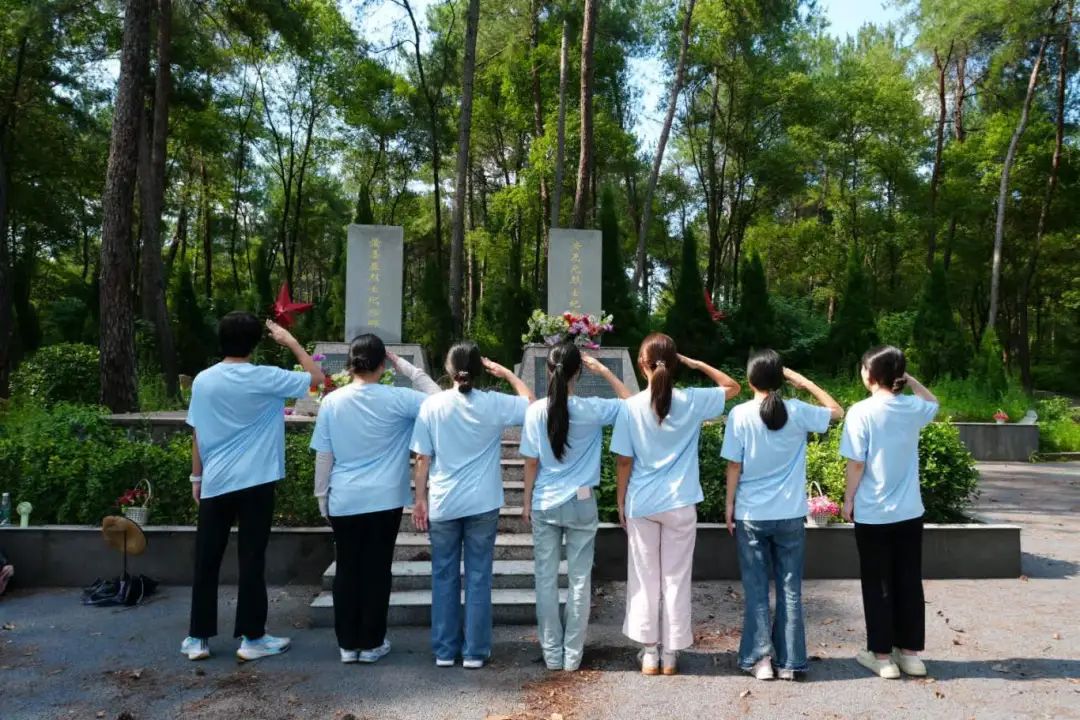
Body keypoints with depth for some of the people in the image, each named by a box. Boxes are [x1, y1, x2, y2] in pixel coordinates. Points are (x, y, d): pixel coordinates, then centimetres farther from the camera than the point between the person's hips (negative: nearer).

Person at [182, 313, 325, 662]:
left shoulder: (203, 381, 1)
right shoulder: (265, 378, -9)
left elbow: (196, 435, 6)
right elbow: (316, 376, -1)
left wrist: (196, 477, 16)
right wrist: (291, 341, 7)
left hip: (215, 483, 3)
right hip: (255, 483, -3)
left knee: (206, 561, 11)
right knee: (251, 559, 3)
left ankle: (198, 638, 19)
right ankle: (252, 638, 11)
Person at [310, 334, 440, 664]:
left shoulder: (331, 401, -3)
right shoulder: (395, 399, -9)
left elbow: (323, 456, 1)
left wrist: (322, 495, 12)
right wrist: (404, 366, 1)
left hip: (343, 501, 2)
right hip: (385, 500, -2)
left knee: (347, 570, 11)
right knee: (377, 570, 7)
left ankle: (348, 644, 19)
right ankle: (371, 643, 16)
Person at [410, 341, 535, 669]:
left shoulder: (432, 405, -6)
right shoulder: (494, 404, -7)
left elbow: (422, 459, -3)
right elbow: (531, 402, 10)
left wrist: (420, 499, 6)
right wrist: (506, 373, 12)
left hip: (443, 504, 1)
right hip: (483, 504, 0)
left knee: (444, 576, 12)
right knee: (478, 576, 9)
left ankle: (445, 650, 21)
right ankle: (475, 651, 16)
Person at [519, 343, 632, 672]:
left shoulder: (536, 410, -9)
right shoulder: (592, 409, -12)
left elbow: (531, 463, -3)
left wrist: (527, 502, 8)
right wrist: (604, 370, 2)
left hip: (544, 505, 1)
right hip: (581, 503, -1)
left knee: (546, 579, 11)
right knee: (579, 580, 11)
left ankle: (552, 654, 19)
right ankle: (572, 654, 18)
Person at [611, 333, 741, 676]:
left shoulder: (631, 407, -10)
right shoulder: (692, 401, -8)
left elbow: (624, 461, -6)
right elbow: (732, 387, 9)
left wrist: (620, 502, 5)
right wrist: (696, 364, 3)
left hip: (642, 504, 0)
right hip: (680, 505, 1)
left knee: (644, 578, 12)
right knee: (676, 578, 12)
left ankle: (649, 652, 18)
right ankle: (671, 653, 20)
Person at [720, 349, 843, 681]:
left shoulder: (740, 414, -9)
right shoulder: (797, 411, -5)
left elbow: (734, 467, -6)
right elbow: (837, 411, 13)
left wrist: (729, 506, 4)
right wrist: (805, 382, 9)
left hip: (751, 515, -1)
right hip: (790, 515, 1)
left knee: (756, 590, 9)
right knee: (790, 590, 11)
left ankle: (760, 658, 12)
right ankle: (789, 662, 16)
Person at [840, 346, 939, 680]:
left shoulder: (862, 411, -14)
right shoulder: (913, 408, -1)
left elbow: (856, 463, -13)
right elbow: (933, 402, 25)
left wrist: (848, 500, 0)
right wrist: (907, 378, 12)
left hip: (872, 514, -4)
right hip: (909, 512, 4)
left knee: (878, 586, 7)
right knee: (909, 583, 13)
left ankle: (882, 655, 14)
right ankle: (910, 652, 22)